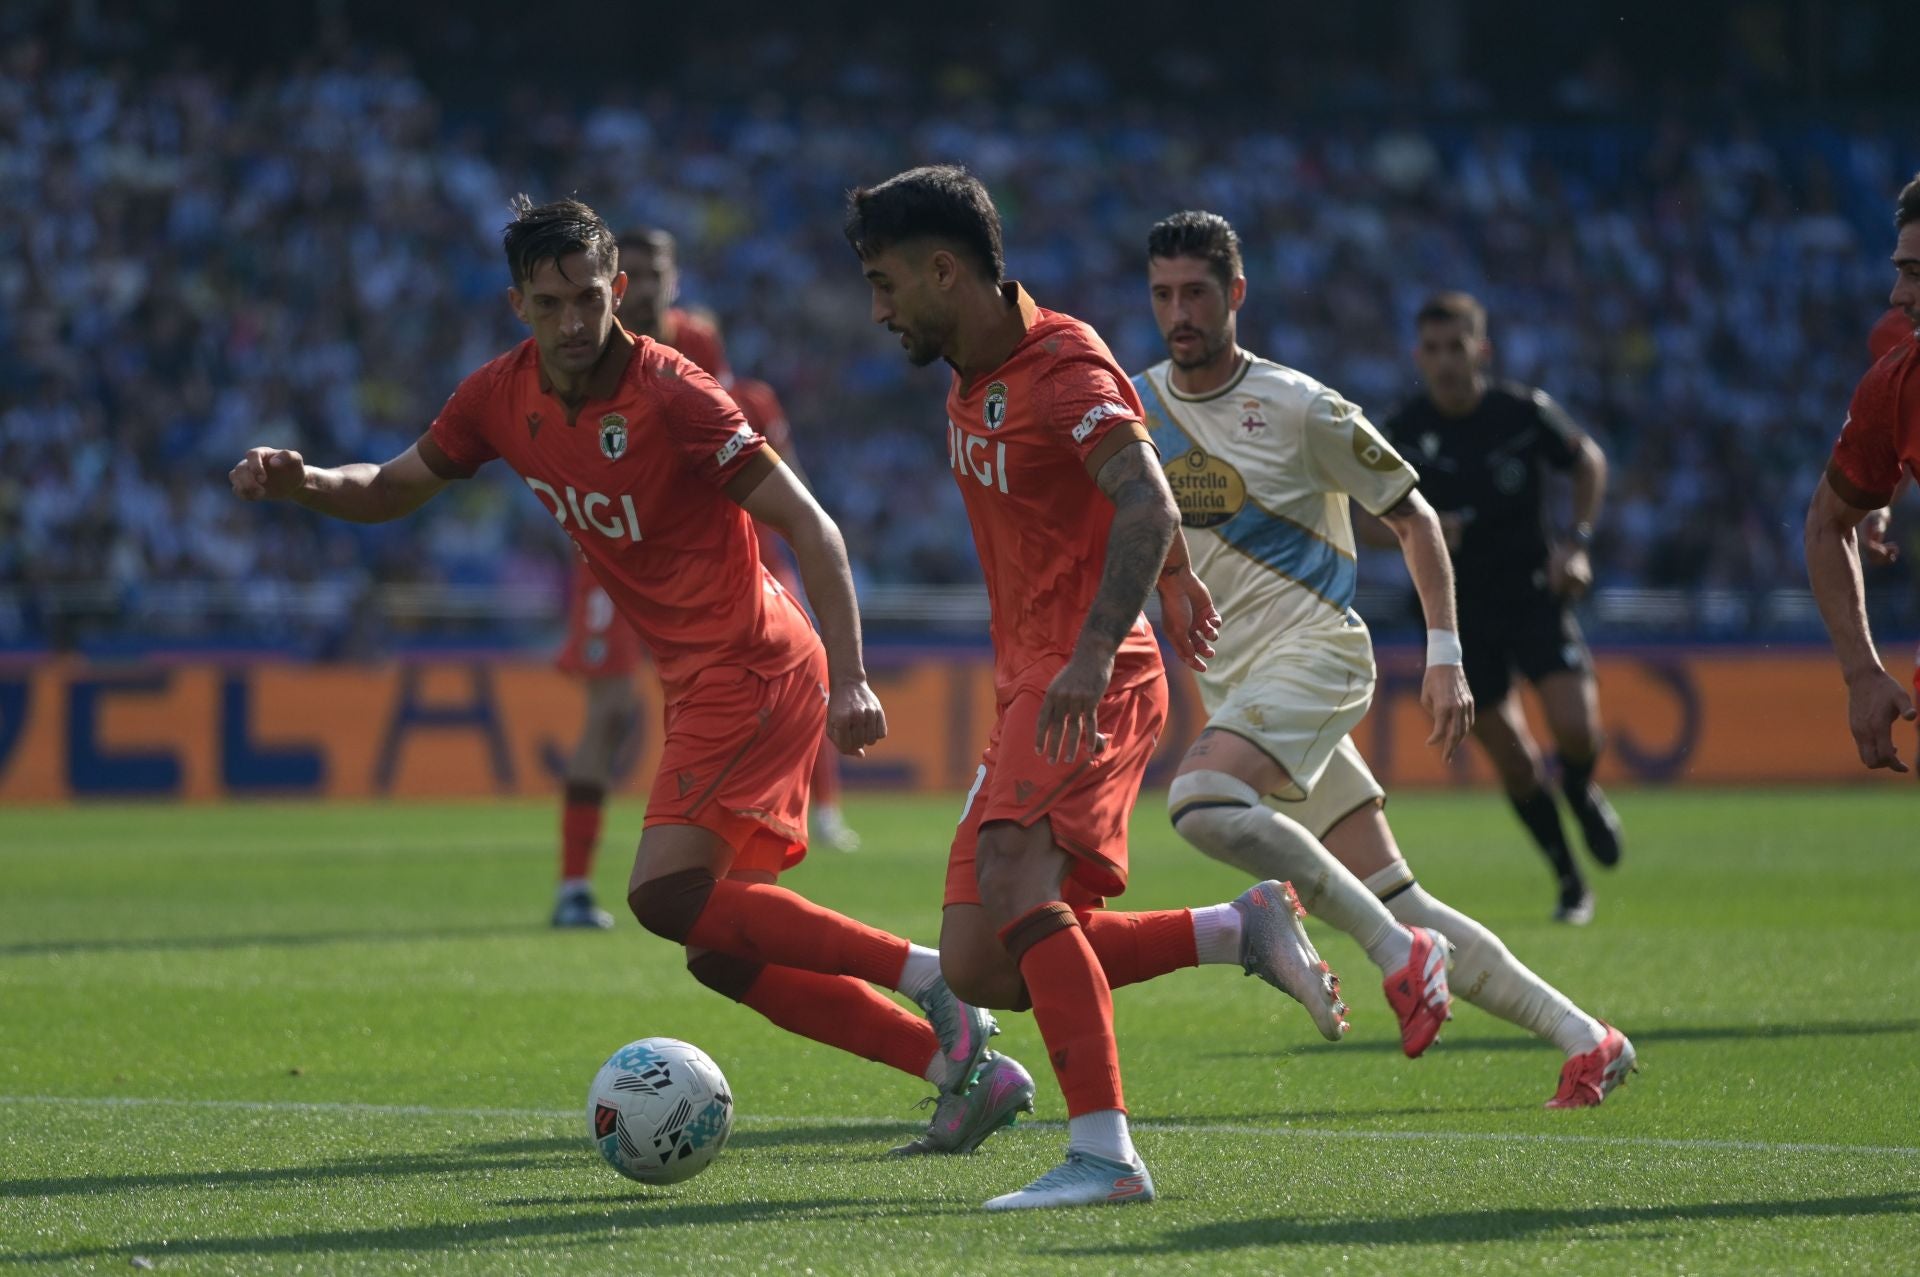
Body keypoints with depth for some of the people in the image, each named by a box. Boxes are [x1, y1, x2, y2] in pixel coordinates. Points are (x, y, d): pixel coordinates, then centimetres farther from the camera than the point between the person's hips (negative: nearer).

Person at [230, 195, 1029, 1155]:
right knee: (722, 953, 5)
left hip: (750, 671, -8)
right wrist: (299, 482, -4)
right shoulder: (503, 399, 3)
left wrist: (849, 678, -26)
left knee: (668, 898, -20)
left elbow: (806, 525, -18)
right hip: (701, 684, 8)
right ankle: (965, 1069, 8)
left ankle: (926, 978, -15)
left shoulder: (670, 395, -18)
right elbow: (392, 489, 17)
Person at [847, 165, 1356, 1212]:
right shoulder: (970, 377, 16)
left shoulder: (1062, 365, -13)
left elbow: (1147, 509, -26)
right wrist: (1175, 582, 42)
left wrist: (1095, 652, -38)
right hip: (1027, 683, 10)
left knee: (1012, 883, -31)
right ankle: (1244, 930, 13)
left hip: (1091, 681, -10)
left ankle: (1105, 1153, -34)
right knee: (978, 968, 1)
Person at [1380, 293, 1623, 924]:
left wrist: (1576, 541, -4)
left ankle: (1582, 793, 20)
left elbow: (1588, 460, 7)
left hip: (1535, 592, -1)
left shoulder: (1524, 411, -11)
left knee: (1576, 732, -17)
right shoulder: (1405, 432, -10)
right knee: (1513, 763, 0)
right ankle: (1570, 883, 19)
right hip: (1459, 607, 1)